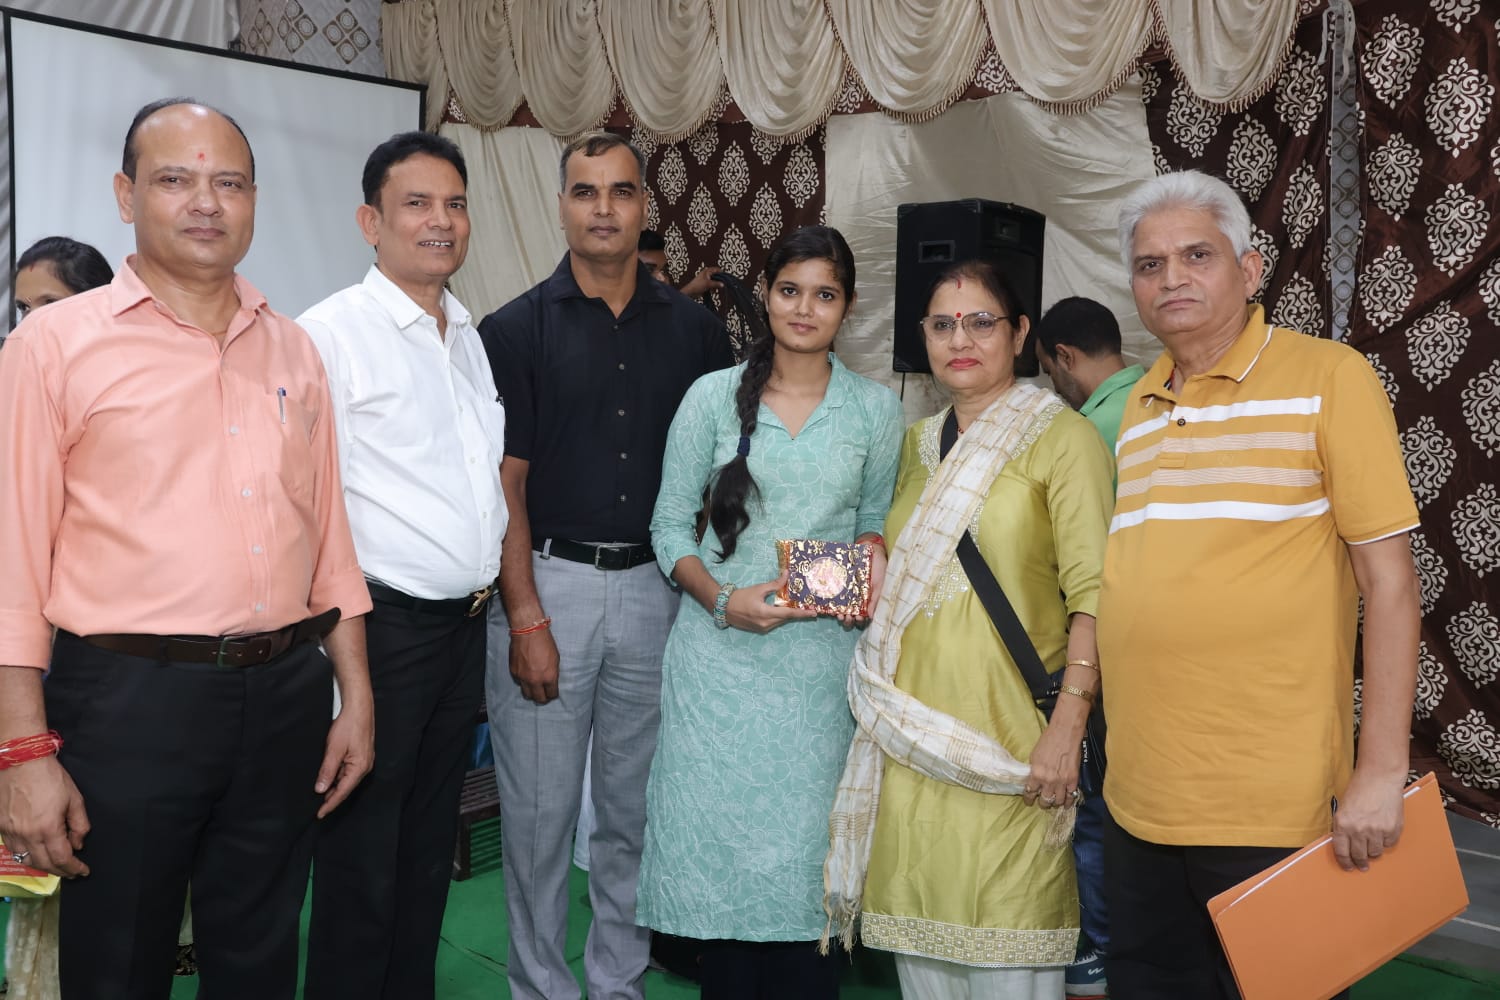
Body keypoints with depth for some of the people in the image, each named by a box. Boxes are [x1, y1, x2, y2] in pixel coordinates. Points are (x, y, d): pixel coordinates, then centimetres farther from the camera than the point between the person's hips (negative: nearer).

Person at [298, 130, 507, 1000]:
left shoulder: (472, 335, 13)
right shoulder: (333, 332, -11)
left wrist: (494, 570, 13)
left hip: (467, 624, 7)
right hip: (383, 626, -7)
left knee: (430, 847, 18)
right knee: (363, 859, 5)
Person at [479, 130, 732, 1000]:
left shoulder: (695, 328, 6)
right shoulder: (518, 328, -1)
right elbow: (504, 482, -4)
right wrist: (526, 616, -11)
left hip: (656, 586, 2)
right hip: (547, 581, -2)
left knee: (636, 811, 13)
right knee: (540, 812, 7)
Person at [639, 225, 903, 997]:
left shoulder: (876, 409, 6)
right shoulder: (713, 395, 2)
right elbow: (670, 525, 2)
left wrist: (873, 552, -6)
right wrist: (722, 599, -13)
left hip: (823, 653, 1)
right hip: (721, 651, 0)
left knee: (805, 845, 2)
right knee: (718, 840, 4)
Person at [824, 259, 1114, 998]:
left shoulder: (1061, 438, -5)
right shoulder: (917, 443, 15)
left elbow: (1092, 594, -11)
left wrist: (1068, 727, -17)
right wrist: (859, 592, 8)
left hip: (1007, 736, -5)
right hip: (910, 730, 6)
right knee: (919, 939, 11)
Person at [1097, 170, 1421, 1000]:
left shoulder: (1326, 378, -4)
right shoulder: (1138, 407, 10)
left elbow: (1387, 578, -7)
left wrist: (1381, 771, -12)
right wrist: (1091, 729, 11)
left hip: (1272, 808, -5)